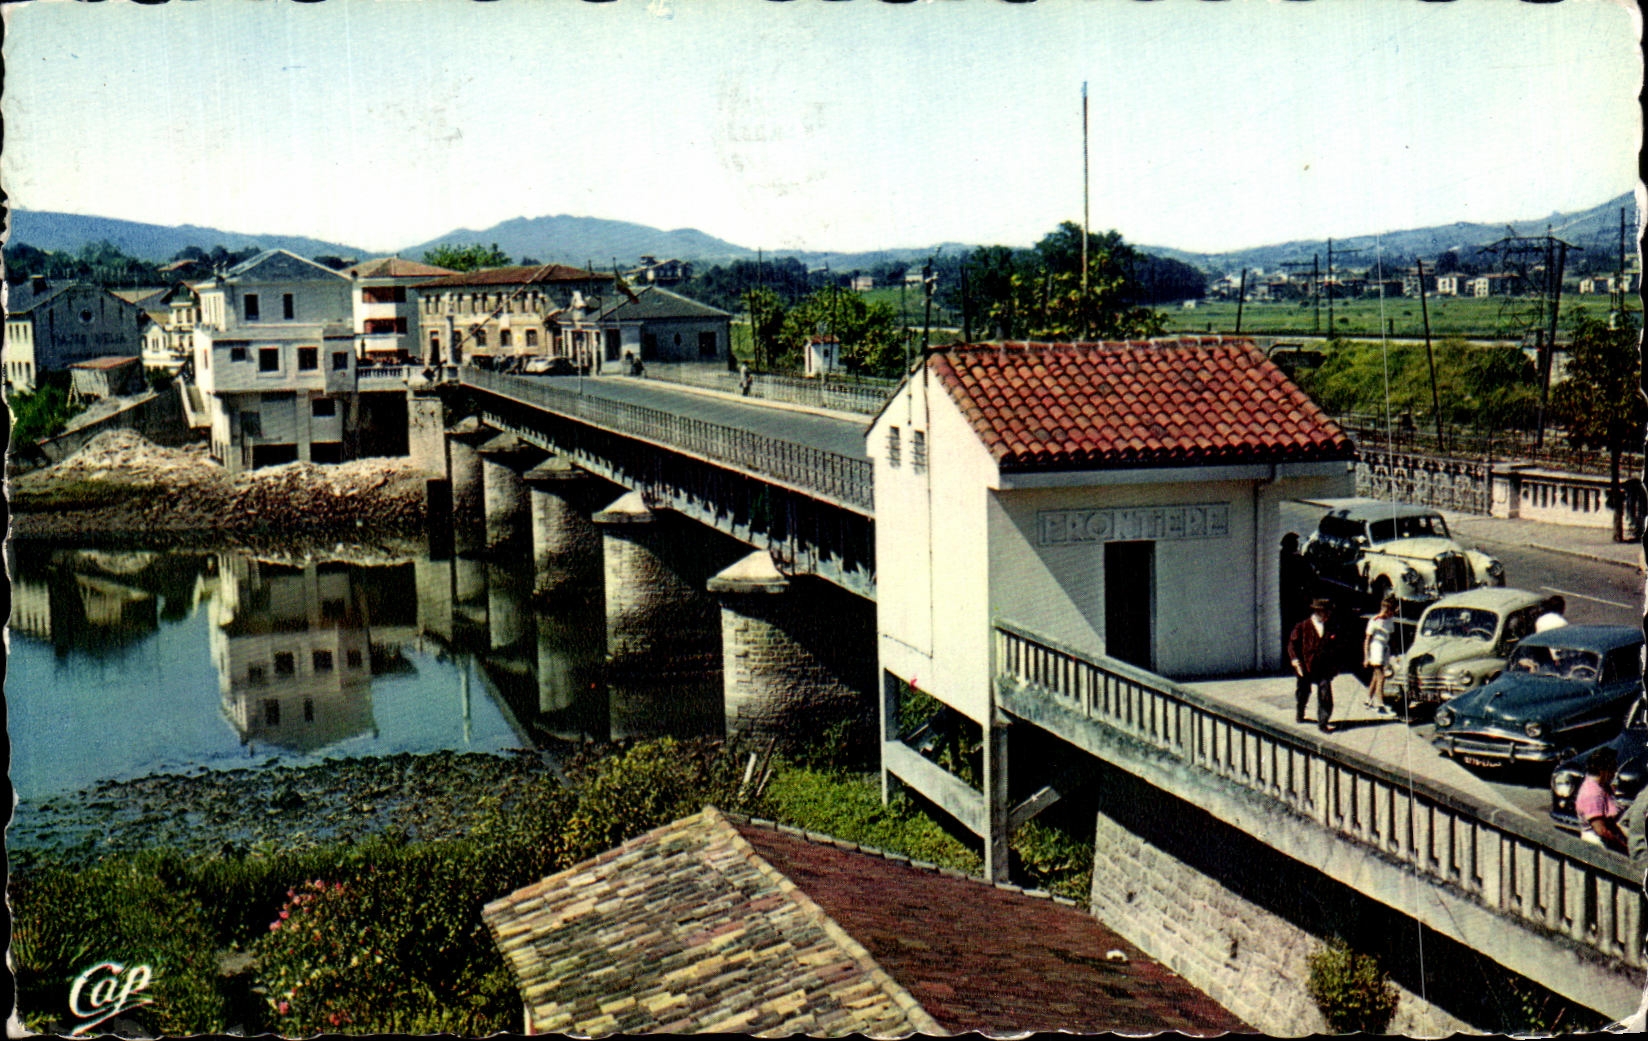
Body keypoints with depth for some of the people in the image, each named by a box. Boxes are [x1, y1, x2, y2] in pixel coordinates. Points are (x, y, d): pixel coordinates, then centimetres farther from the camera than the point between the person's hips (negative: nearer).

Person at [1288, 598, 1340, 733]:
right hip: (1305, 668, -1)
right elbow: (1292, 644, -2)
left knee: (1325, 695, -9)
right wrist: (1296, 661, -12)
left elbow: (1335, 648, 14)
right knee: (1303, 693, 16)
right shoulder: (1302, 627, -4)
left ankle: (1323, 722, -3)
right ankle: (1300, 714, 43)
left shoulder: (1330, 629, 4)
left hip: (1324, 669, 1)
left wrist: (1335, 665, 11)